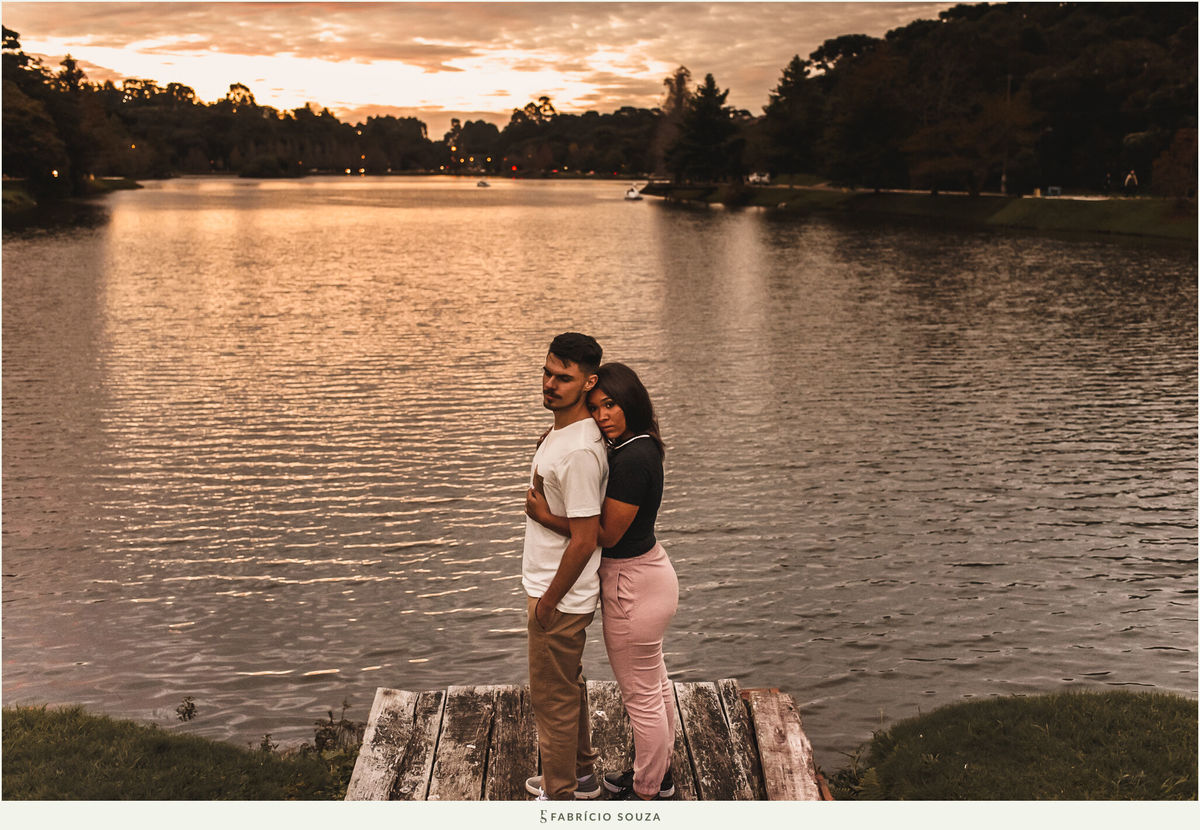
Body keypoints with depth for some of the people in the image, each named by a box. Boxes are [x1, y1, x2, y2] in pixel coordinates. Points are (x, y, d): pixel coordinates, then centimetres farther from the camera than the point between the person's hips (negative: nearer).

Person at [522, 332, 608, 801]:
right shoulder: (557, 432, 5)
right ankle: (581, 774, 40)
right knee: (568, 688, 23)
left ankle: (560, 798, 21)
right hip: (549, 588, 10)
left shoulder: (579, 452, -28)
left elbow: (584, 540, -26)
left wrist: (549, 601, -17)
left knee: (553, 697, 5)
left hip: (560, 599, -10)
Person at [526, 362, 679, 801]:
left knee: (641, 695, 7)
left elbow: (607, 534, -24)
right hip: (648, 569, 10)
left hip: (632, 585, -10)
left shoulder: (632, 460, -28)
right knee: (654, 683, 23)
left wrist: (546, 517, -16)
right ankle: (659, 772, 40)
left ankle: (647, 793, 23)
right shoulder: (637, 446, 3)